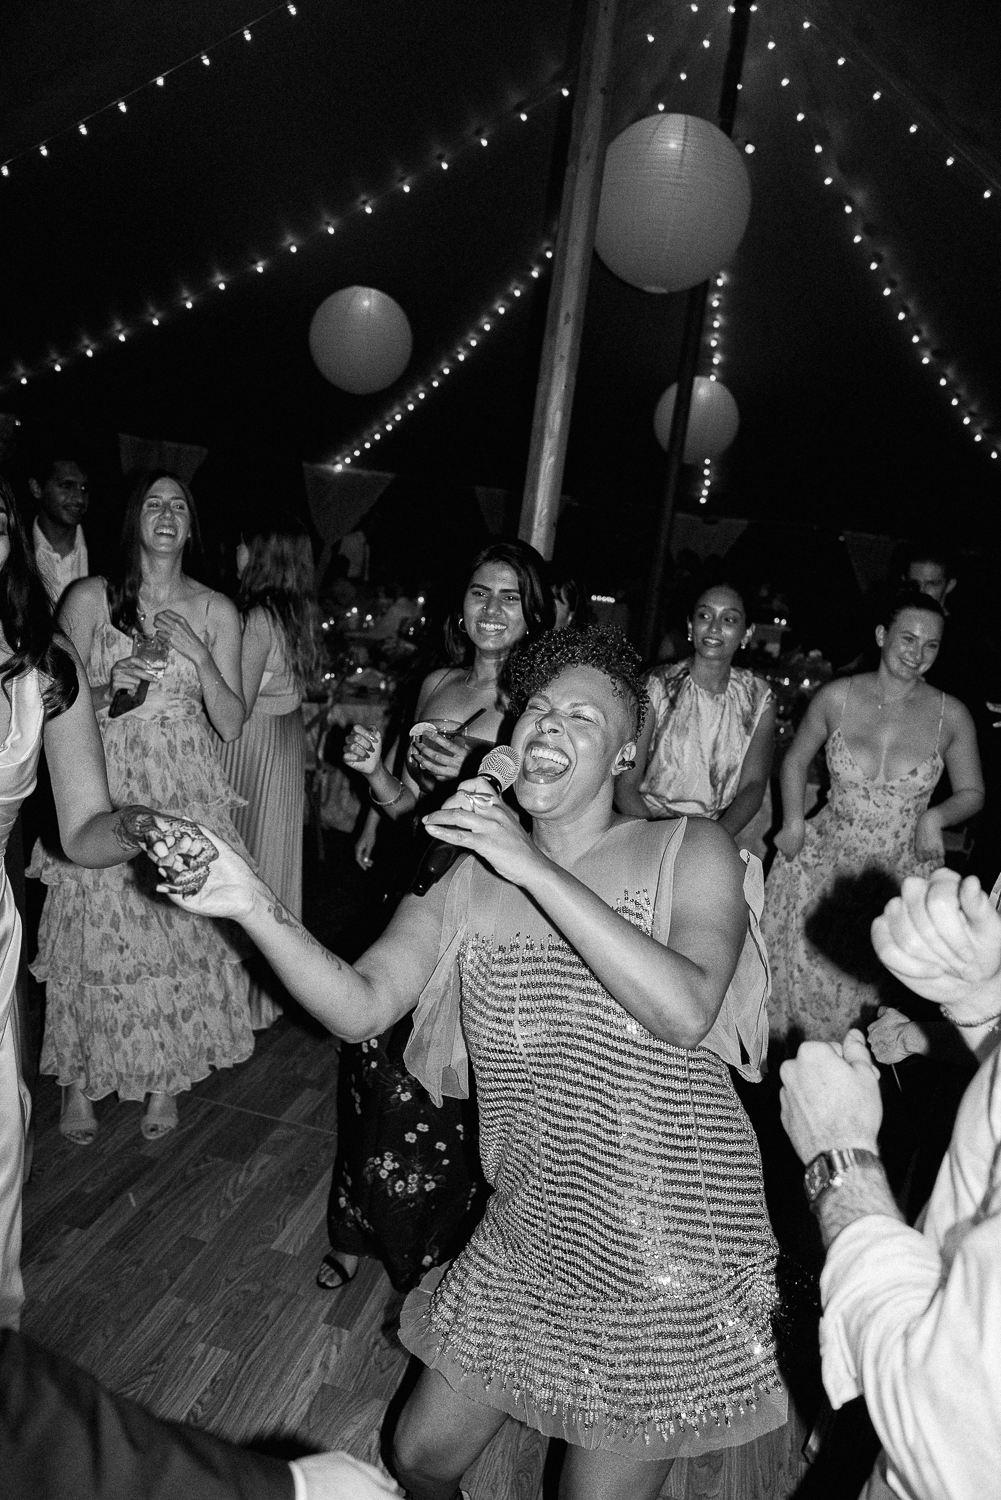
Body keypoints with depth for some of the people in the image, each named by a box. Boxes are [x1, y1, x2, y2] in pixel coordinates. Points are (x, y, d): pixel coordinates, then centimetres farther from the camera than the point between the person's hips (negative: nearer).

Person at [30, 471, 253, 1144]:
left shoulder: (216, 610, 5)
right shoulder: (89, 597, 1)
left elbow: (232, 723, 1)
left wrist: (197, 654, -12)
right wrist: (108, 691, -18)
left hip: (187, 791, 1)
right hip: (103, 790, -1)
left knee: (182, 930, 4)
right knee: (98, 935, 3)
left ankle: (167, 1078, 25)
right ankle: (80, 1080, 26)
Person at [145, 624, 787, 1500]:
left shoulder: (690, 851, -11)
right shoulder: (468, 878, -3)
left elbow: (686, 1012, -27)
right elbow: (360, 1006, -12)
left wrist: (536, 868, -31)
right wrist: (254, 908, -27)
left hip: (670, 1252, -3)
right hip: (529, 1237, 4)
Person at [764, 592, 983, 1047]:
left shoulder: (951, 715, -5)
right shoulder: (837, 697, -5)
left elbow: (972, 792, 9)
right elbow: (796, 759, 9)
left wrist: (935, 817, -12)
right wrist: (793, 822, -3)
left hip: (902, 873, 0)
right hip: (824, 863, 0)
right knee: (806, 976, 6)